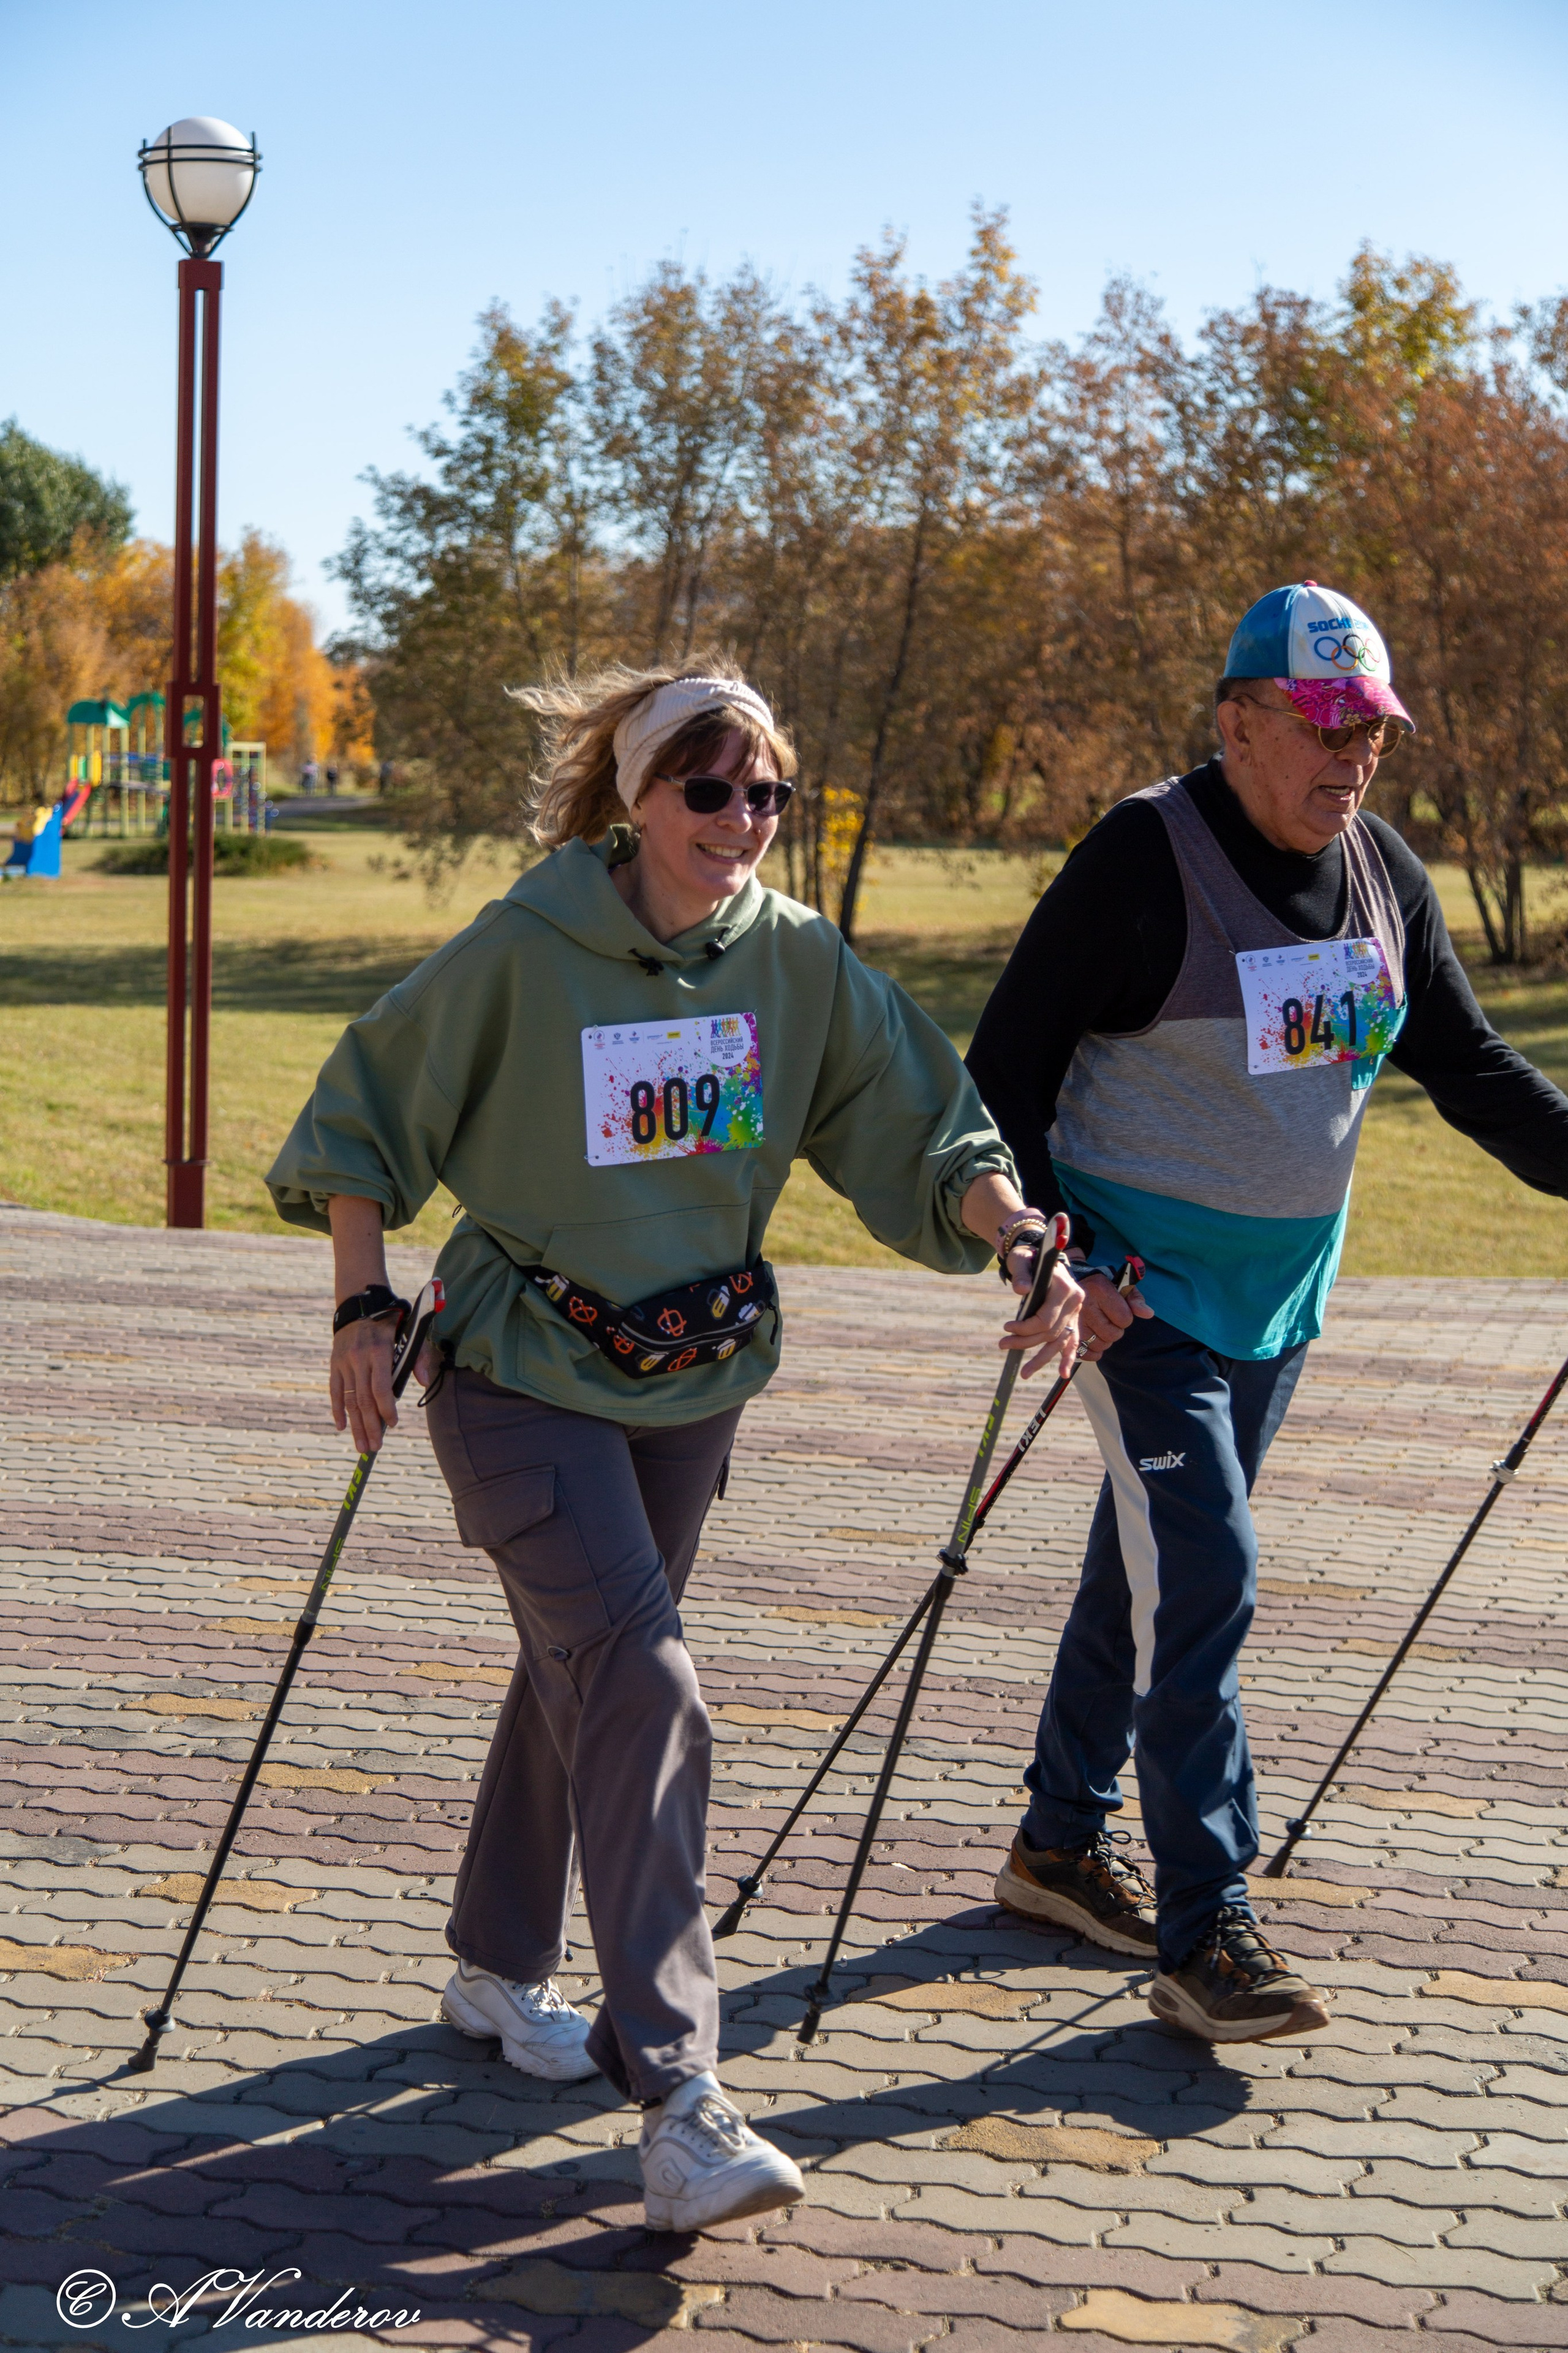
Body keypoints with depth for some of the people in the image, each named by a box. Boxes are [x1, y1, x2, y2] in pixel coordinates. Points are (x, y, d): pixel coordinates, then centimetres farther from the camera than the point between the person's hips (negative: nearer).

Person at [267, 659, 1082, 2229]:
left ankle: (498, 1969, 40)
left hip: (694, 1379, 5)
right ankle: (677, 2100, -18)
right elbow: (364, 1114, -6)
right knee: (642, 1687, -17)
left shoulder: (800, 963, -4)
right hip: (521, 1377, -5)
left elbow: (925, 1129, -2)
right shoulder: (522, 954, -16)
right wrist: (363, 1307, -12)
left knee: (582, 1667, 18)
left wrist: (1024, 1244, -18)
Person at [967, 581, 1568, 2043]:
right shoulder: (1143, 860, -17)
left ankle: (1059, 1844, 31)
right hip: (1140, 1288, -7)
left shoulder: (1384, 875, 3)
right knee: (1199, 1578, -13)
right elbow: (1006, 1073, -14)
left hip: (1281, 1296, 7)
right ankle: (1204, 1935, -8)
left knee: (1152, 1567, 16)